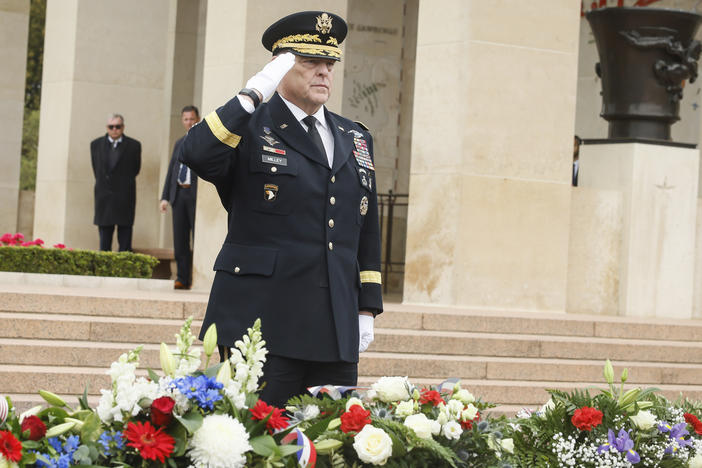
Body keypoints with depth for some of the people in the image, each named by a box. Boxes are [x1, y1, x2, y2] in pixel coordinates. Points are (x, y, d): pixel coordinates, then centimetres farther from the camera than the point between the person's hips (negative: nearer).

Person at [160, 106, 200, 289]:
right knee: (180, 239, 6)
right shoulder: (179, 143, 19)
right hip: (179, 193, 6)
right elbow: (171, 170, 19)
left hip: (196, 194, -6)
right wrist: (165, 197, 11)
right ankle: (182, 278, 10)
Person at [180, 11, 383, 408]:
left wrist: (368, 309, 14)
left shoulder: (356, 139, 18)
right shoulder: (248, 129, 1)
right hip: (262, 321, -5)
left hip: (336, 330, 5)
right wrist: (253, 96, -20)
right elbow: (196, 154, -21)